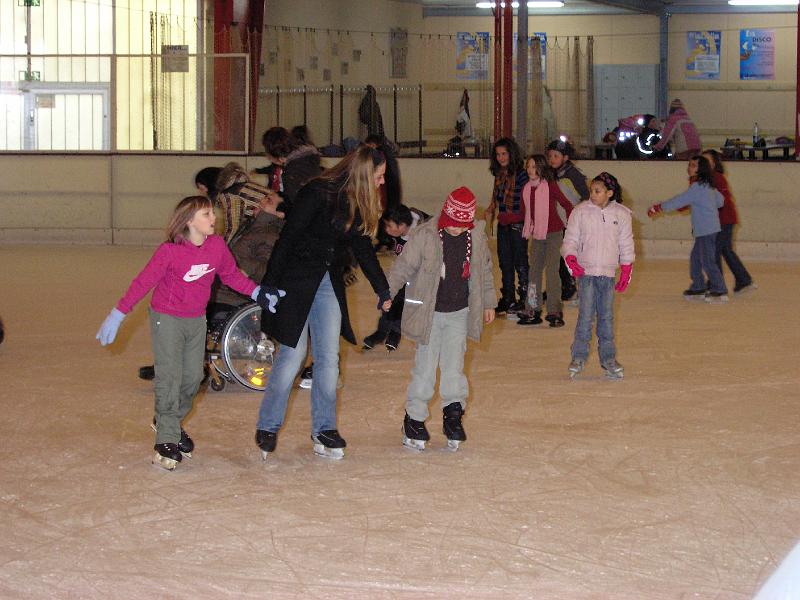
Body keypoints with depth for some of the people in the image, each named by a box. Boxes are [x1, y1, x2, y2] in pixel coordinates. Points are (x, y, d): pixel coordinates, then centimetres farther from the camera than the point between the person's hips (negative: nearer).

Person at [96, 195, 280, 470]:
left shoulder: (217, 246, -7)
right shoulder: (169, 251, -21)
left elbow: (232, 275, 9)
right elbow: (143, 282, -15)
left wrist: (258, 293, 0)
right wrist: (118, 314, -13)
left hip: (197, 320, 6)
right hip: (167, 319, -6)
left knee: (193, 376, 10)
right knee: (169, 376, -9)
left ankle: (170, 422, 33)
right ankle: (166, 440, -2)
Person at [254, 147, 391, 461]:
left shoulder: (359, 204, 6)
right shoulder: (317, 193, -17)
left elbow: (364, 249, 18)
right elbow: (287, 239, -17)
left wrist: (385, 292, 19)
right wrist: (268, 287, -18)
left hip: (329, 284, 7)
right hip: (297, 279, -7)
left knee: (328, 357, 3)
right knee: (292, 355, -5)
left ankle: (324, 428, 13)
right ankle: (267, 427, 9)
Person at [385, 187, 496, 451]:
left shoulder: (476, 236, -1)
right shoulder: (425, 235, -14)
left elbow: (484, 271, 13)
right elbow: (403, 267, -9)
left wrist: (488, 303, 18)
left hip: (460, 313, 3)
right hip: (429, 313, -3)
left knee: (454, 365, 1)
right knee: (426, 366, 0)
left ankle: (453, 413, 14)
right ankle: (414, 418, 11)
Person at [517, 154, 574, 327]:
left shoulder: (550, 186, -11)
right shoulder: (527, 189, 5)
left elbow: (567, 206, -6)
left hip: (553, 233, -6)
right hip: (537, 235, 6)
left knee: (552, 270, -10)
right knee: (534, 271, 7)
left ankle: (555, 312, -6)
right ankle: (533, 311, 13)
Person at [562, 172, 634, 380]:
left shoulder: (621, 214, 4)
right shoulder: (580, 212, -1)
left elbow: (626, 245, 12)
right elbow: (570, 240, 3)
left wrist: (626, 272, 10)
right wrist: (571, 260, -15)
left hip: (608, 273, 2)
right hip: (587, 272, -2)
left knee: (607, 316, 6)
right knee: (585, 315, -8)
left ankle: (608, 359, 13)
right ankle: (579, 357, -1)